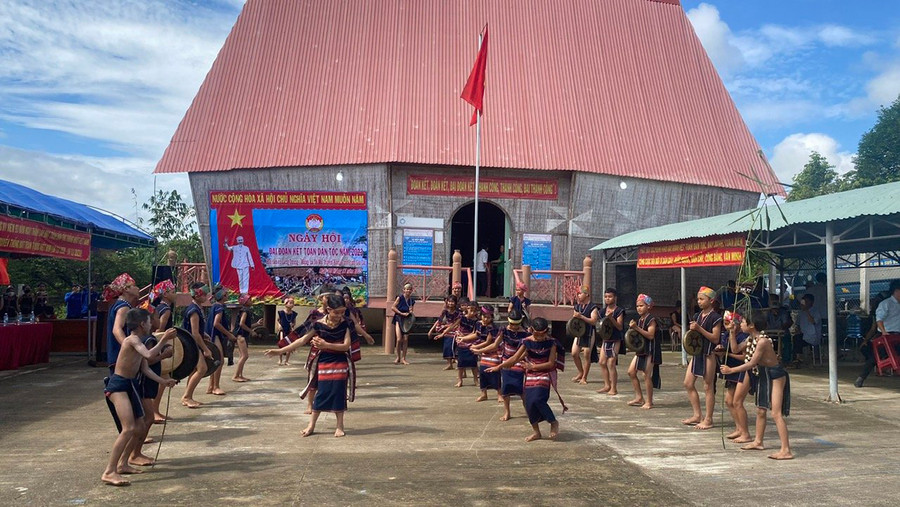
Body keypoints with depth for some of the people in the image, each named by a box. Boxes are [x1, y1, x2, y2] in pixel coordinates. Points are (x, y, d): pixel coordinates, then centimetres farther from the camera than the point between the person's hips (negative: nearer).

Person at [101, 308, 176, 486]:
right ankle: (109, 472, -20)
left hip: (129, 385, 10)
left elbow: (145, 369, 9)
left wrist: (163, 381, 1)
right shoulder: (132, 340, -15)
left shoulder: (138, 342, 13)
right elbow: (149, 355, -33)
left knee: (138, 427, 16)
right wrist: (164, 340, -24)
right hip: (118, 385, -10)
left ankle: (122, 464, 28)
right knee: (129, 428, -21)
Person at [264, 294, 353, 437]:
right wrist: (281, 350, -6)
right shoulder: (319, 324, -9)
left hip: (340, 364, 0)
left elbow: (346, 345, -13)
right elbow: (302, 340, -4)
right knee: (321, 393, 1)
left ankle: (340, 426, 13)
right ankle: (311, 425, 15)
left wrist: (326, 345, -25)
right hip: (324, 363, 0)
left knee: (339, 393, 1)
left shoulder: (344, 324, -7)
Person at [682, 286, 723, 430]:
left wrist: (699, 329, -20)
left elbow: (716, 338, -15)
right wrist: (692, 330, -1)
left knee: (708, 386, -1)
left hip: (709, 354, -8)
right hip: (696, 352, 8)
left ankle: (708, 419, 7)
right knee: (688, 383, 8)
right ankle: (697, 415, 18)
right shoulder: (697, 316, 13)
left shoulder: (715, 318, -10)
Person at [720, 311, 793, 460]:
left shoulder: (762, 341, -25)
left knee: (776, 413, -14)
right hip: (765, 375, 10)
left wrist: (731, 370, -19)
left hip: (776, 376, -10)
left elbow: (752, 364, -24)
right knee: (760, 410, 18)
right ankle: (758, 442, 33)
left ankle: (786, 450, -14)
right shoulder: (752, 339, 4)